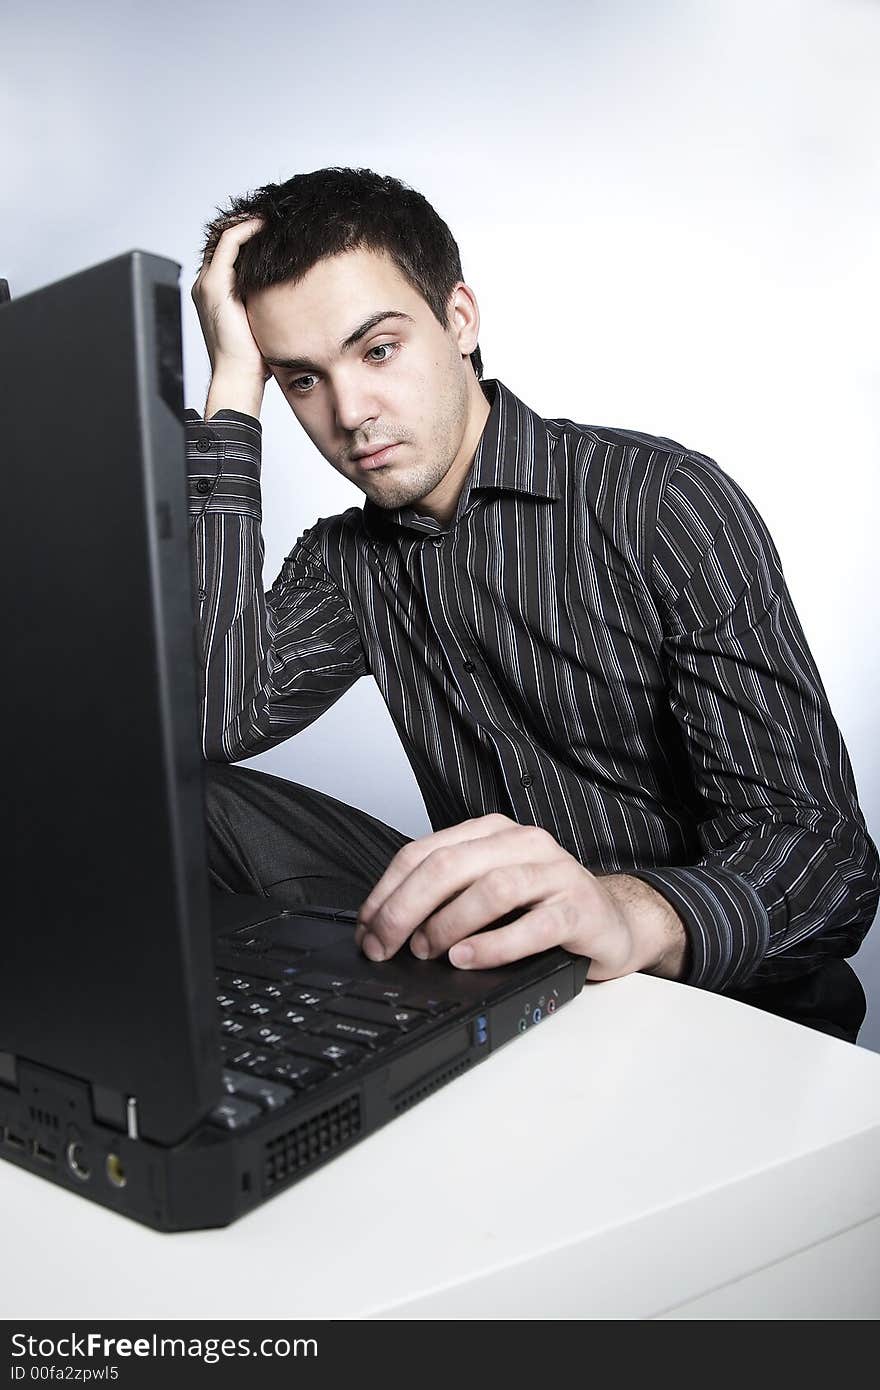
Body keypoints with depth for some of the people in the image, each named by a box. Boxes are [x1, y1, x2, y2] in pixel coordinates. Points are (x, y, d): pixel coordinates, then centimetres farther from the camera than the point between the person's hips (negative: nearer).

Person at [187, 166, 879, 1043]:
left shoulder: (665, 502, -10)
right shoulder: (345, 562, 6)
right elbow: (207, 721, -15)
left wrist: (634, 914, -40)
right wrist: (231, 393, -11)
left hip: (720, 997, -2)